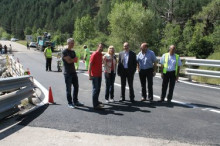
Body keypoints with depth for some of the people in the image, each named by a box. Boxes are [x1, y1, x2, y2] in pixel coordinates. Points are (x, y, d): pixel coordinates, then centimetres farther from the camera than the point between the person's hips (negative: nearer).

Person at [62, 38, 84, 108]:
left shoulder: (73, 52, 15)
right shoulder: (64, 51, -8)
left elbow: (76, 60, 9)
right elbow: (68, 61, -17)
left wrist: (71, 59, -10)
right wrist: (74, 59, -1)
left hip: (73, 72, 7)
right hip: (67, 73, -7)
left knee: (76, 87, 11)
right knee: (68, 88, -1)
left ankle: (75, 101, 23)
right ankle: (70, 103, 8)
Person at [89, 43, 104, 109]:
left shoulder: (101, 55, 10)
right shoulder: (94, 54, -14)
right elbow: (90, 65, -17)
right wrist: (89, 75, -22)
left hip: (99, 75, 8)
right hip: (94, 75, -8)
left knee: (98, 89, 17)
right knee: (95, 89, -4)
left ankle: (96, 101, 32)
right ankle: (95, 105, 0)